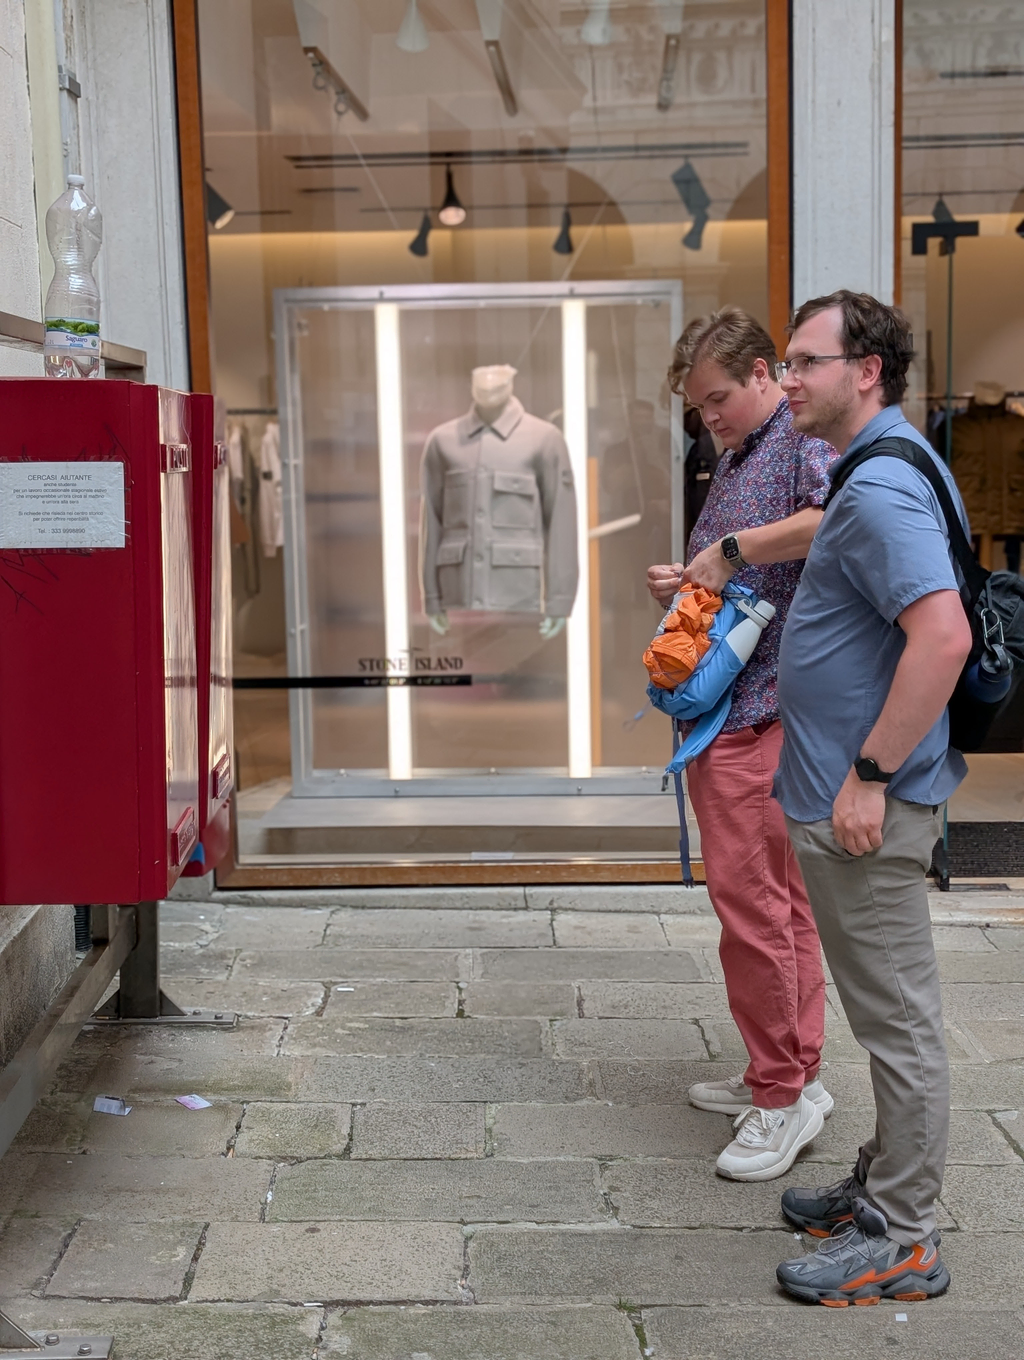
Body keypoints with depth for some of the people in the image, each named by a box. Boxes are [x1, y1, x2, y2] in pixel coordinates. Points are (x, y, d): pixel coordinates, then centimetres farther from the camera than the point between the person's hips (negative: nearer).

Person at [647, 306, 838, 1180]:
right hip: (726, 707, 10)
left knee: (749, 899, -8)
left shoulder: (806, 440, -9)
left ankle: (783, 1095, 3)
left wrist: (732, 549, -23)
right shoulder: (733, 461, 21)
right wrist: (682, 585, 8)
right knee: (782, 898, 14)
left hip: (763, 709, -10)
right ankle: (794, 1074, 24)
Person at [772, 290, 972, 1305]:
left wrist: (870, 775, -27)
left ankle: (899, 1241, 12)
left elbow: (944, 634, -31)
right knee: (887, 1012, 19)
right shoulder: (875, 473, 14)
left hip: (867, 805, -11)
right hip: (841, 790, 11)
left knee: (898, 1020, 0)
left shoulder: (879, 487, -20)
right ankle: (887, 1187, 33)